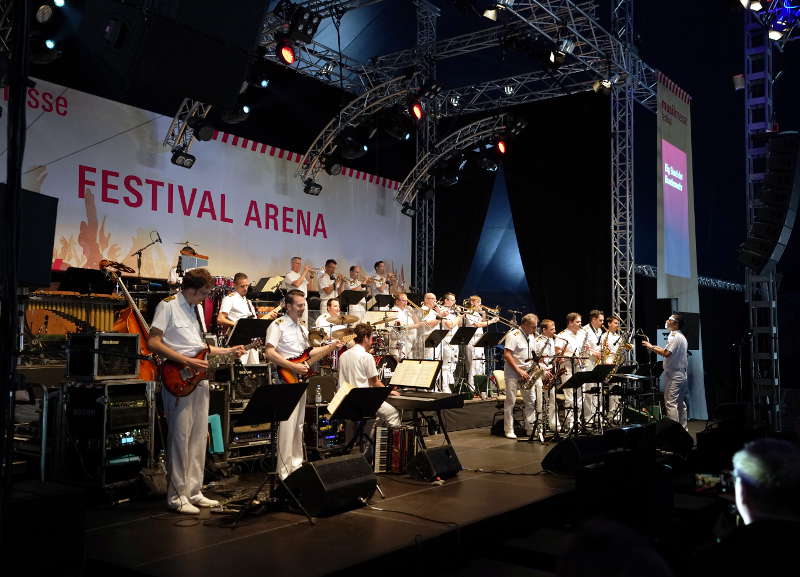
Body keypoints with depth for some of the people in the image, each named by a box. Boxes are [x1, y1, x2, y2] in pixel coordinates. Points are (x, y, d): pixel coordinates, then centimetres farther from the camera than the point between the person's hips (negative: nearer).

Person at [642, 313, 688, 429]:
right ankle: (683, 428, 18)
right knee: (680, 403, 14)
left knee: (671, 403, -10)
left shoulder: (674, 337, -16)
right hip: (682, 374, 10)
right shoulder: (681, 336, 17)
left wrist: (651, 347, -15)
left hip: (673, 375, -10)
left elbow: (666, 353, -24)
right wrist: (656, 347, 16)